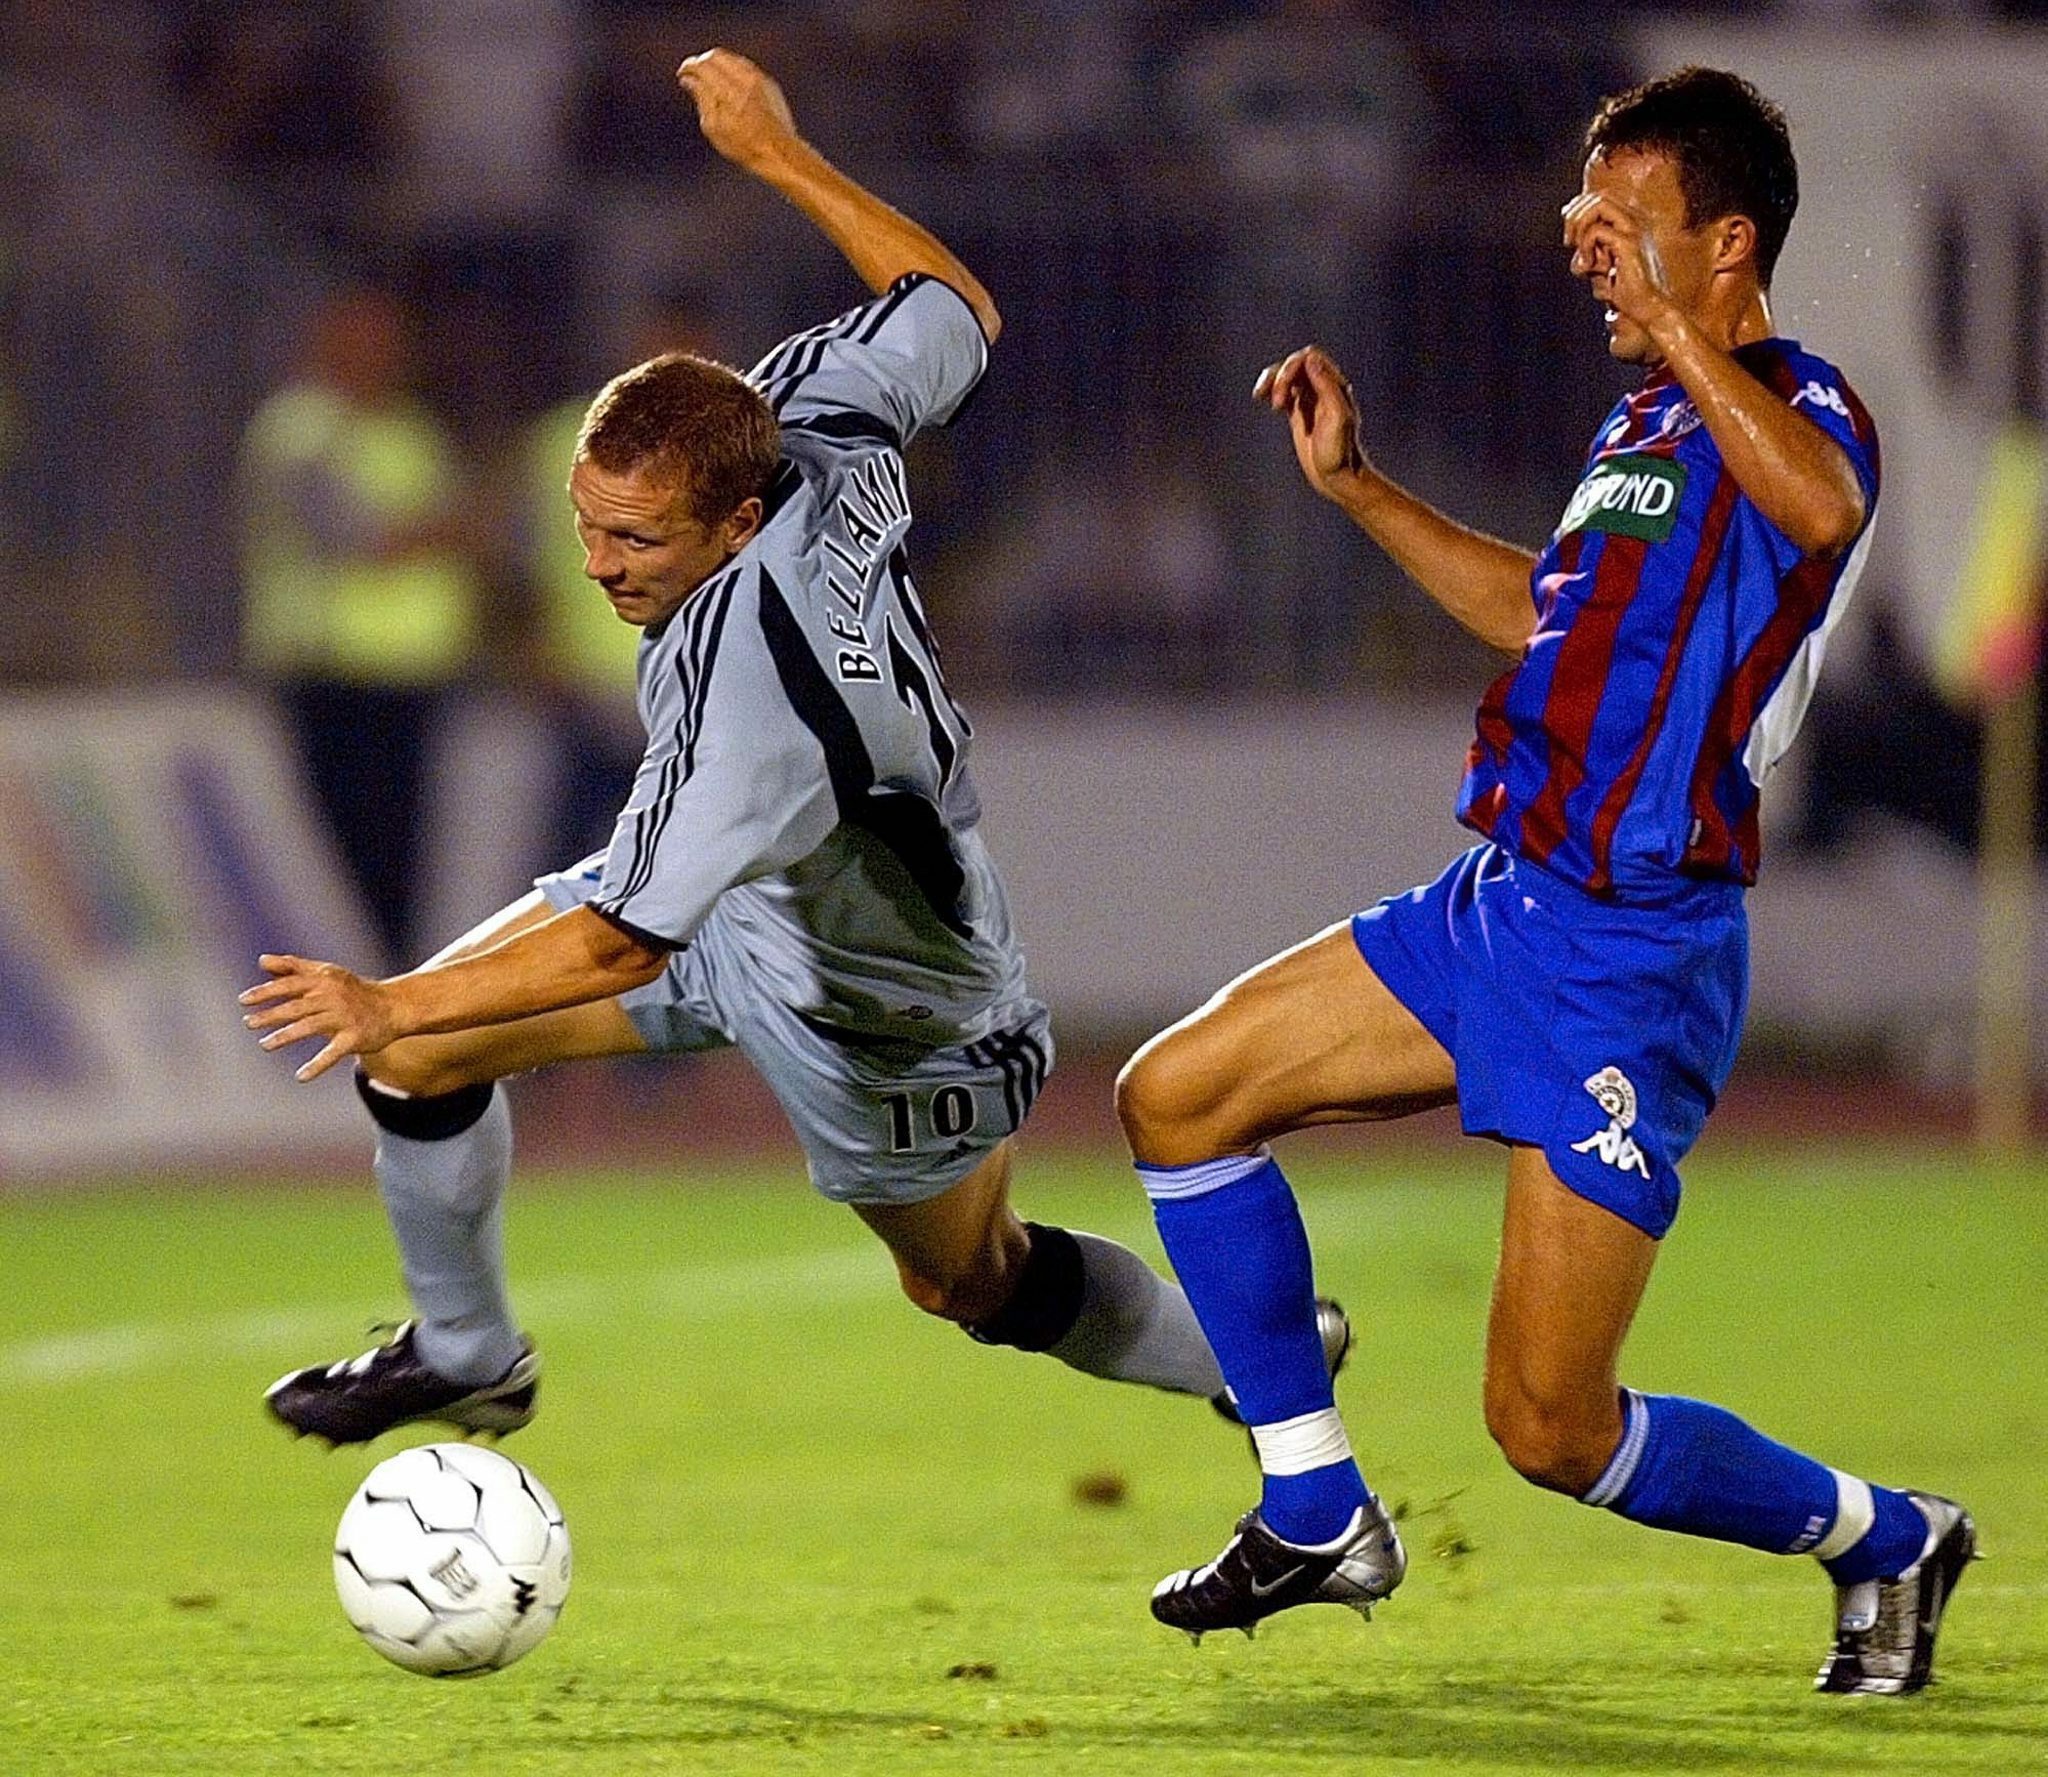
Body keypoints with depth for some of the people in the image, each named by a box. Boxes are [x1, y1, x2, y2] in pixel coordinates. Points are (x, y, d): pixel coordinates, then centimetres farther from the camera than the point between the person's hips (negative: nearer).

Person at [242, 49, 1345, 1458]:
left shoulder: (753, 697, -45)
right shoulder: (821, 427, -25)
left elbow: (623, 945, -42)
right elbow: (954, 307, -4)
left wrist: (395, 1007, -44)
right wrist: (778, 153, 1)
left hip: (881, 1005, -8)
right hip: (735, 902, 8)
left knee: (976, 1285, 19)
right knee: (415, 1052, -4)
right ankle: (466, 1355, 22)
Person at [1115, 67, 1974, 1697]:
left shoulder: (1799, 412, -13)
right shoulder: (1642, 426, 14)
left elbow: (1821, 509, -40)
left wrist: (1665, 322, -40)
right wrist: (1355, 485, 30)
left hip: (1631, 962, -9)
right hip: (1504, 907, 9)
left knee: (1551, 1426, -9)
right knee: (1177, 1096, 8)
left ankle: (1882, 1538, 17)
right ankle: (1317, 1518, 17)